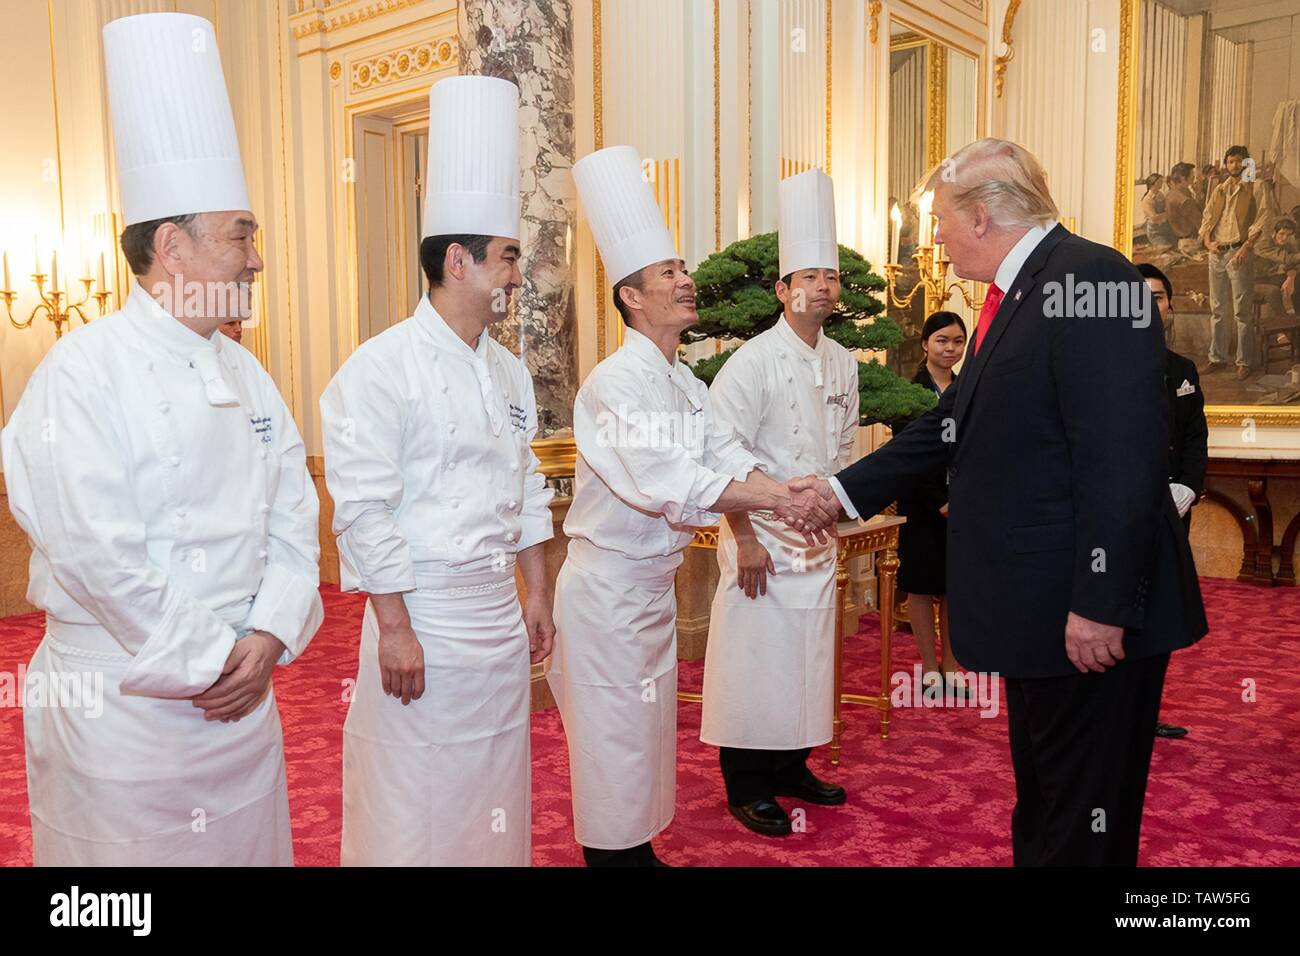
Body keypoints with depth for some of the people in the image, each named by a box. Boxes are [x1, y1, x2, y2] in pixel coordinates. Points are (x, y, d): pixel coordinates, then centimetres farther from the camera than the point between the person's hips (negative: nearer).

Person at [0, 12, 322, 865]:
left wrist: (268, 638, -7)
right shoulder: (85, 370, -13)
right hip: (119, 701, -6)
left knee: (250, 849, 17)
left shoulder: (246, 372, 8)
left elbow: (294, 514, 6)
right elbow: (95, 551, -19)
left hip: (244, 694, 6)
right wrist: (208, 666, -14)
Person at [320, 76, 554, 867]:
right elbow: (364, 509, -15)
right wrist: (395, 627, -16)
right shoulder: (381, 369, -13)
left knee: (495, 789, 17)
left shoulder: (509, 372, 11)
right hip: (423, 617, -7)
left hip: (499, 615, 7)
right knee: (413, 804, 4)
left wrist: (538, 595, 16)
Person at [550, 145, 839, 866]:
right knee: (614, 734, 1)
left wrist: (790, 498, -19)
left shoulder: (689, 386, 10)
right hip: (607, 583, -9)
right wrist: (775, 499, -30)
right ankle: (611, 851, 17)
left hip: (655, 582, 9)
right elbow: (663, 481, -30)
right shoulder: (614, 384, -20)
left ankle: (639, 849, 33)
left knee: (648, 726, 18)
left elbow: (729, 460, 0)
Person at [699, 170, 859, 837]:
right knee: (753, 656, 0)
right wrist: (745, 537, -16)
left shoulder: (842, 362, 9)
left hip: (818, 537, 7)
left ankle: (792, 768, 31)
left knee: (806, 654, 14)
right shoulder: (754, 361, -13)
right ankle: (747, 788, 15)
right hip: (760, 536, -7)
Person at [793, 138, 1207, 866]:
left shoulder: (1090, 280, -17)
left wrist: (1101, 604, -25)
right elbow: (953, 426, 18)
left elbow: (1123, 459, -24)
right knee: (1041, 807, 24)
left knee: (1086, 820, 6)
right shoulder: (1014, 298, 14)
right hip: (1037, 611, 10)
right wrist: (844, 488, 18)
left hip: (1093, 614, -10)